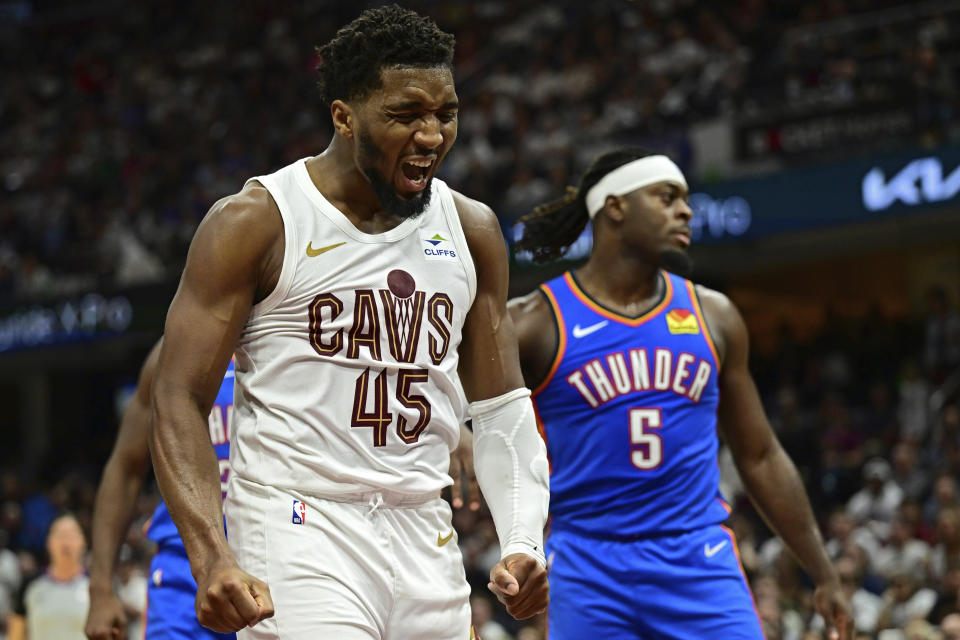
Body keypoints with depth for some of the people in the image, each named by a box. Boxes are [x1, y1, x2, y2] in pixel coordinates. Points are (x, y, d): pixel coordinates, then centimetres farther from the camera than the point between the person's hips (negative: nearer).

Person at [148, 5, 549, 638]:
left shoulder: (471, 230, 10)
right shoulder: (255, 223, -5)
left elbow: (501, 407, 14)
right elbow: (180, 403, -8)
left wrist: (523, 543, -2)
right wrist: (212, 559, -21)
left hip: (425, 538, 6)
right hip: (299, 532, -6)